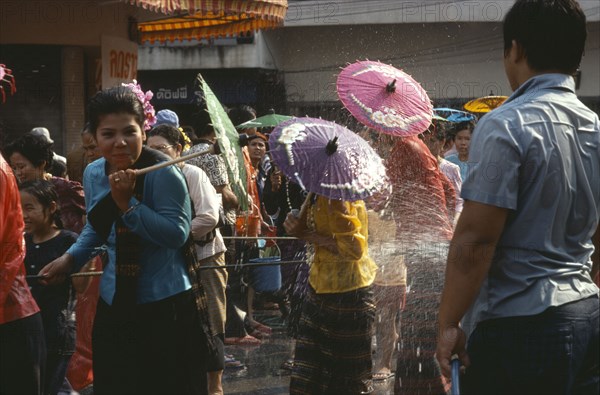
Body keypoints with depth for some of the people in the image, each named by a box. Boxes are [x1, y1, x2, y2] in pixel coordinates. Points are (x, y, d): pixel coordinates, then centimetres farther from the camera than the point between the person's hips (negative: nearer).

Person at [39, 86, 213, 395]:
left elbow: (177, 234, -24)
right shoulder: (93, 174, 4)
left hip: (166, 303, -6)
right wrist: (69, 259, 7)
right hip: (115, 303, 6)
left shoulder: (162, 173, -17)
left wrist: (127, 203, -26)